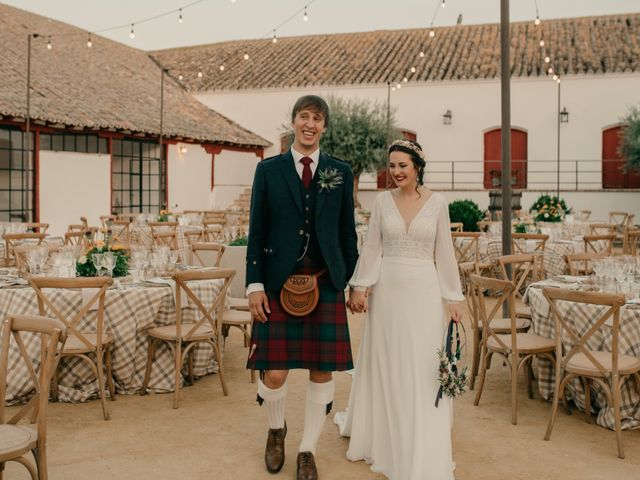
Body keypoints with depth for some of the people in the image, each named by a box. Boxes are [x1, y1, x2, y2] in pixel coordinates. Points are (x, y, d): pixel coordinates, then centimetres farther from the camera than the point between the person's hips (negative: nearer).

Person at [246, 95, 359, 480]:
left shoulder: (340, 172, 7)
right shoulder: (269, 170, 5)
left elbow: (348, 233, 9)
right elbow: (256, 231, 3)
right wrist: (254, 284, -3)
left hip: (326, 282, 1)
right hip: (279, 281, -1)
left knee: (322, 371, 4)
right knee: (274, 373, -2)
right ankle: (277, 430, 31)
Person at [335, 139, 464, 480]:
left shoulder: (437, 203, -1)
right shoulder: (383, 201, 3)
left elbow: (444, 253, 1)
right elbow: (372, 248, 4)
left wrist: (453, 299, 1)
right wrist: (360, 286, -3)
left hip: (424, 291, -1)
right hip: (387, 289, 2)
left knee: (423, 370, 0)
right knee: (384, 365, 12)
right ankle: (382, 437, 34)